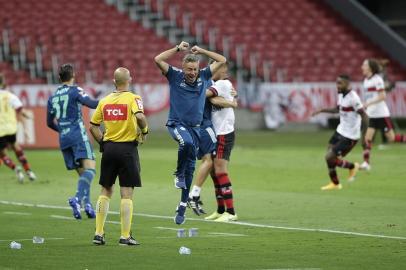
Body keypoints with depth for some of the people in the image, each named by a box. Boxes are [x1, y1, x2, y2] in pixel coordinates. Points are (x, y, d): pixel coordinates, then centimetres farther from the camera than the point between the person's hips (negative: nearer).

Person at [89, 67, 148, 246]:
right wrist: (144, 130, -7)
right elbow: (139, 116, -25)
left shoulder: (104, 101, 7)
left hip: (109, 148, 4)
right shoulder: (133, 99, -7)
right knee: (126, 194, 0)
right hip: (127, 149, -4)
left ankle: (98, 233, 11)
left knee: (105, 191, 14)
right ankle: (125, 236, -1)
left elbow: (93, 127, 8)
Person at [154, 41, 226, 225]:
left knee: (190, 168, 3)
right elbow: (158, 59, -13)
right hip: (176, 124, -4)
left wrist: (201, 51, 3)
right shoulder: (175, 76, -3)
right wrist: (178, 49, -10)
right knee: (187, 142, -38)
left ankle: (182, 206, 10)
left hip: (195, 126, 4)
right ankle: (178, 174, -13)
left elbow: (222, 60, 9)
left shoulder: (204, 76, 5)